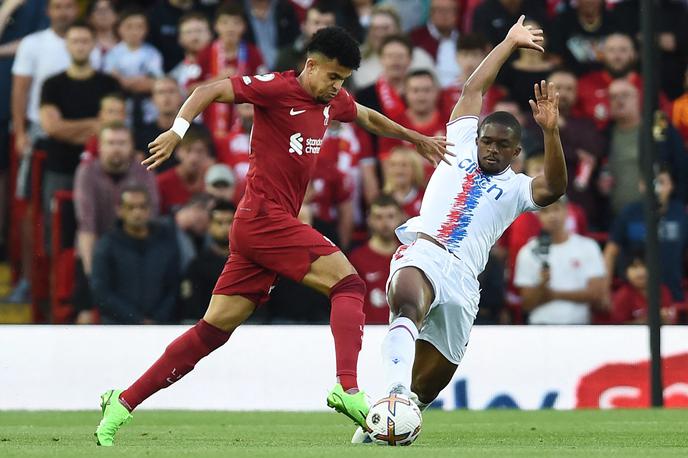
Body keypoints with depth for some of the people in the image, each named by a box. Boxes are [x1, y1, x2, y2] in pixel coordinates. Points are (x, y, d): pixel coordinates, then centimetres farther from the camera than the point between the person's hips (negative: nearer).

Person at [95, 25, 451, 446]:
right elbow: (210, 91, -14)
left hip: (265, 224, 9)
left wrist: (417, 138, 44)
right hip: (266, 217, -9)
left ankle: (122, 404, 5)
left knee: (215, 329, 5)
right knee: (349, 285, -14)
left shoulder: (333, 101, 16)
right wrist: (179, 130, -29)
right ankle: (348, 388, -27)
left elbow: (367, 117, 37)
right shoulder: (278, 88, -9)